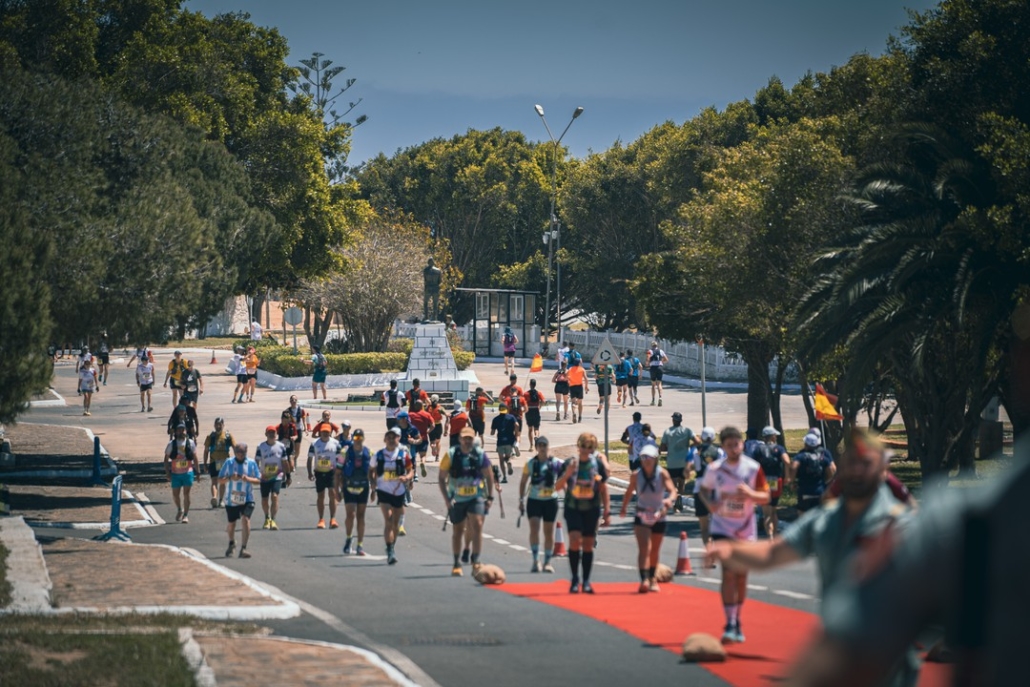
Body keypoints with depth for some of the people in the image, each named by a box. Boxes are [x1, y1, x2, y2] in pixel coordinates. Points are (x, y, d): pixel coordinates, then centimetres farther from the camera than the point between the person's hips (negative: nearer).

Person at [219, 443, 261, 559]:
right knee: (231, 523, 13)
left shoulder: (251, 463, -2)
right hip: (231, 499, 1)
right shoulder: (229, 463, -3)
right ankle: (231, 543, 43)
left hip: (247, 499, -1)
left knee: (246, 519, -21)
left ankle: (243, 548, -18)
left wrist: (248, 479, -18)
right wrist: (230, 478, -20)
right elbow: (220, 480, 0)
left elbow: (258, 480, 2)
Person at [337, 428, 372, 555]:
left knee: (361, 516, 5)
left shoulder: (368, 453, 3)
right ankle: (349, 538, 13)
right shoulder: (345, 452, -5)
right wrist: (337, 490, -3)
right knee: (350, 514, -13)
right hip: (348, 487, -2)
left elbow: (371, 472, 13)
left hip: (363, 488, 3)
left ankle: (360, 545, 10)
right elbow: (338, 473, 0)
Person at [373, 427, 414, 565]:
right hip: (384, 490, -1)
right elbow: (375, 472, 14)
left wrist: (406, 477, -21)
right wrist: (373, 488, 11)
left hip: (399, 491, 1)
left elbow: (411, 470, 0)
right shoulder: (379, 454, 2)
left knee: (396, 522, 12)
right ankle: (390, 551, -19)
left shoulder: (404, 454, -3)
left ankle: (393, 547, 33)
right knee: (388, 519, -15)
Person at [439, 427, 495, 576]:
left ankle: (475, 562, -13)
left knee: (477, 526, -17)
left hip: (476, 498, 0)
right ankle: (457, 564, 24)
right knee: (457, 531, 10)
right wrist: (447, 499, -9)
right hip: (457, 499, 0)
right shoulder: (451, 455, -6)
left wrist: (490, 496, 2)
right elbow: (442, 477, -2)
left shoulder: (480, 454, -4)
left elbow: (489, 476, 6)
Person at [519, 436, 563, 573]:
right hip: (534, 500, 0)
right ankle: (535, 561, -12)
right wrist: (521, 500, 3)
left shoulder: (556, 463, -3)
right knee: (534, 528, -15)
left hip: (550, 500, 0)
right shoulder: (530, 464, -1)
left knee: (549, 532, 7)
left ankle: (547, 562, 18)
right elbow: (523, 482, 7)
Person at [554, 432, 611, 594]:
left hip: (591, 509, 1)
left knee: (588, 545, 4)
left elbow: (603, 490, 7)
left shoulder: (598, 464, 1)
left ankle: (586, 582, 13)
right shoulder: (570, 463, -2)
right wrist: (567, 474, -24)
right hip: (572, 508, -1)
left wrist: (607, 512, 4)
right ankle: (575, 579, -5)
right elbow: (558, 486, -6)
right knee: (575, 540, -16)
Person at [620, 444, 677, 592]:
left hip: (659, 517, 1)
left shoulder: (662, 474, -14)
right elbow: (629, 492, 7)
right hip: (641, 517, -1)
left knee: (655, 551, 15)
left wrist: (670, 499, -46)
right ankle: (644, 580, -28)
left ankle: (652, 579, 35)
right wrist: (624, 508, 15)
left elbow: (672, 490, -25)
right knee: (644, 548, -19)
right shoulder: (636, 475, -10)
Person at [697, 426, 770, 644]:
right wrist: (709, 503, -11)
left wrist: (750, 493, -24)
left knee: (741, 575, 11)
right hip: (723, 528, -2)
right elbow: (703, 490, 11)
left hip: (745, 530, 2)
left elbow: (765, 497, -4)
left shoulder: (753, 468, -7)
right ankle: (730, 624, -18)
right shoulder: (714, 469, -7)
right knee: (728, 572, -16)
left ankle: (737, 622, 28)